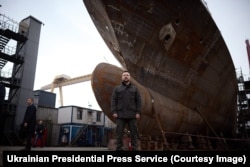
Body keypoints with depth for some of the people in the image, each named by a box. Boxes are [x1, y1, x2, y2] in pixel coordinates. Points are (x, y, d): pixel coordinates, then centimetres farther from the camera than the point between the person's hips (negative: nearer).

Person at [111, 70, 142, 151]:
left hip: (132, 115, 1)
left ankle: (134, 148, 10)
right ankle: (119, 148, 9)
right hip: (120, 115, 0)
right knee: (119, 132, 0)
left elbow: (138, 101, 5)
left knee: (134, 132, 1)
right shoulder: (117, 88, 10)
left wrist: (138, 112, -4)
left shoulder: (135, 88, 11)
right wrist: (114, 112, -7)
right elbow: (113, 101, 3)